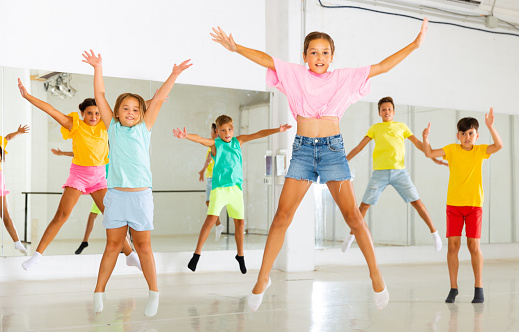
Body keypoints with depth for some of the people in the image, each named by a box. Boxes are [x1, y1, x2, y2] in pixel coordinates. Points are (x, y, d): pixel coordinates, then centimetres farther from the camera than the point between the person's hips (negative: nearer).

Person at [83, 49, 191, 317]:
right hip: (116, 194, 0)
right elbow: (100, 96, 7)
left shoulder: (144, 128, 8)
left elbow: (159, 98, 4)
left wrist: (174, 74, 2)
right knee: (113, 245, 3)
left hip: (141, 195, 0)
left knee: (143, 246, 4)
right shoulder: (113, 128, 9)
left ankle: (153, 293, 15)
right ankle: (98, 293, 12)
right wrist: (97, 68, 3)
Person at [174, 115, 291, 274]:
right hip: (219, 187, -4)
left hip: (236, 187, 4)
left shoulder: (238, 141, 12)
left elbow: (258, 134, 9)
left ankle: (240, 255, 23)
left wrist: (278, 130, 1)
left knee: (239, 222, 6)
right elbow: (200, 139, -15)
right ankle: (197, 253, -10)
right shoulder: (215, 143, 2)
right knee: (211, 218, -17)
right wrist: (186, 136, -35)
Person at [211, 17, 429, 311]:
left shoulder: (344, 78, 8)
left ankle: (375, 274, 11)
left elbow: (381, 67, 6)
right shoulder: (294, 74, 8)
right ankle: (263, 278, 8)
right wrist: (236, 48, -14)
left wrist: (414, 45, 1)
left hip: (333, 149, 0)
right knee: (282, 216, -3)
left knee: (352, 215, -4)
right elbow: (266, 59, 0)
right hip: (302, 149, 0)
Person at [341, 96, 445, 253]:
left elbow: (418, 143, 15)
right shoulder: (375, 128, 15)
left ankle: (434, 233, 7)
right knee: (364, 205, -2)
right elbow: (359, 146, 14)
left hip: (399, 171, 0)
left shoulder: (401, 126, 16)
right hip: (379, 172, 0)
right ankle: (352, 235, 14)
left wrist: (434, 158, 7)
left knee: (417, 202, -5)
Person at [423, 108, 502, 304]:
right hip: (453, 204, 1)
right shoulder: (452, 149, 2)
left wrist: (490, 126, -26)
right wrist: (425, 138, -23)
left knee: (474, 245, -4)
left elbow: (498, 145, -15)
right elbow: (429, 154, -6)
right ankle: (453, 288, 8)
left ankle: (478, 288, 7)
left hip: (474, 204, -1)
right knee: (453, 245, -1)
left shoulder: (480, 150, 1)